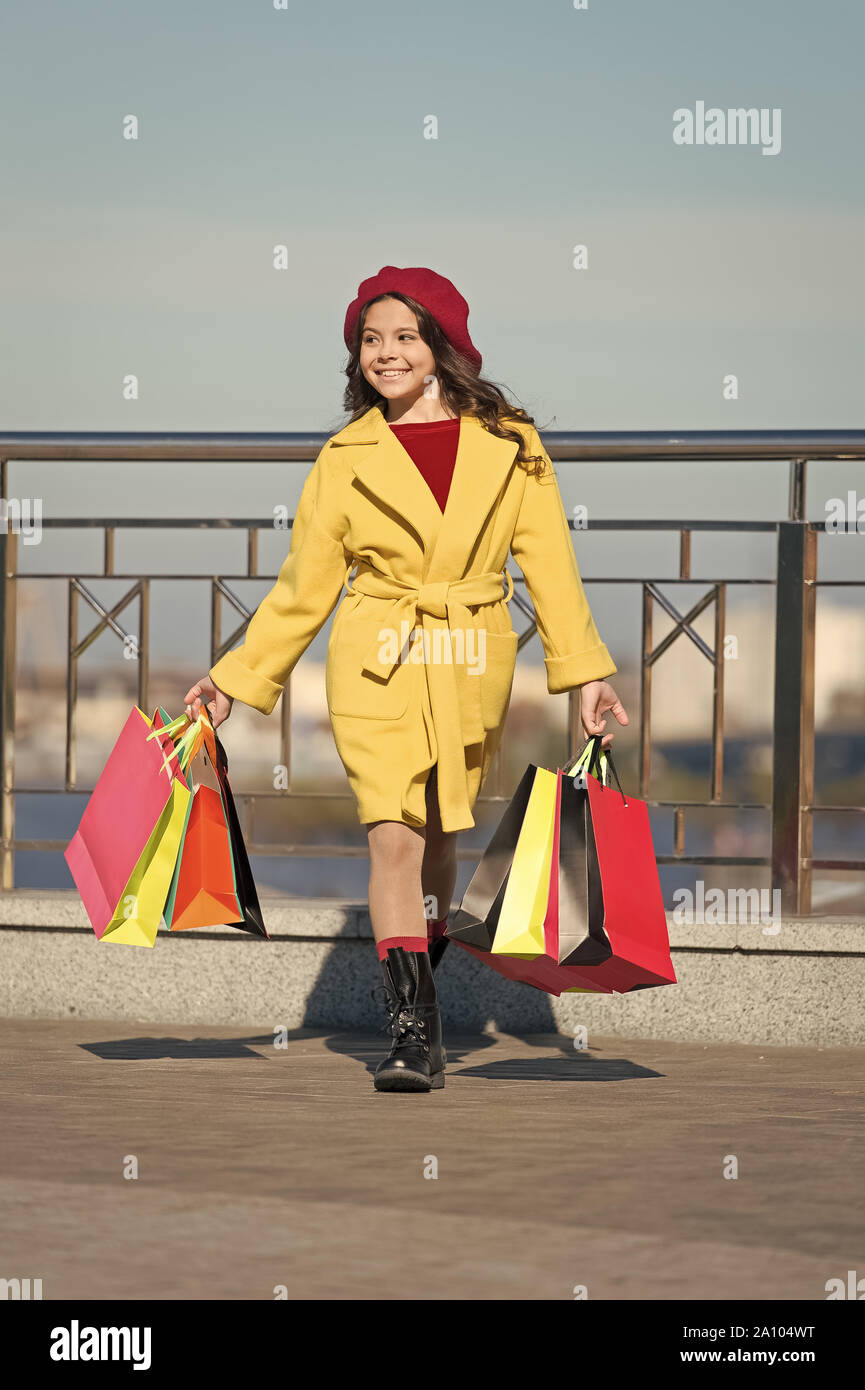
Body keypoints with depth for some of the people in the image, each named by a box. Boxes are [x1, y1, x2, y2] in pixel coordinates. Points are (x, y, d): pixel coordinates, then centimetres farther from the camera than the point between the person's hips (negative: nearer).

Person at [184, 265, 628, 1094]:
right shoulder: (346, 459, 3)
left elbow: (550, 567, 5)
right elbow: (302, 588, 8)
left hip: (471, 674, 1)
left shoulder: (509, 447, 3)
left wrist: (584, 673, -2)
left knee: (438, 838, 10)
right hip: (377, 670, -1)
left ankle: (415, 992, 32)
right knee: (393, 838, -13)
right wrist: (236, 680, 5)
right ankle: (414, 1031, -14)